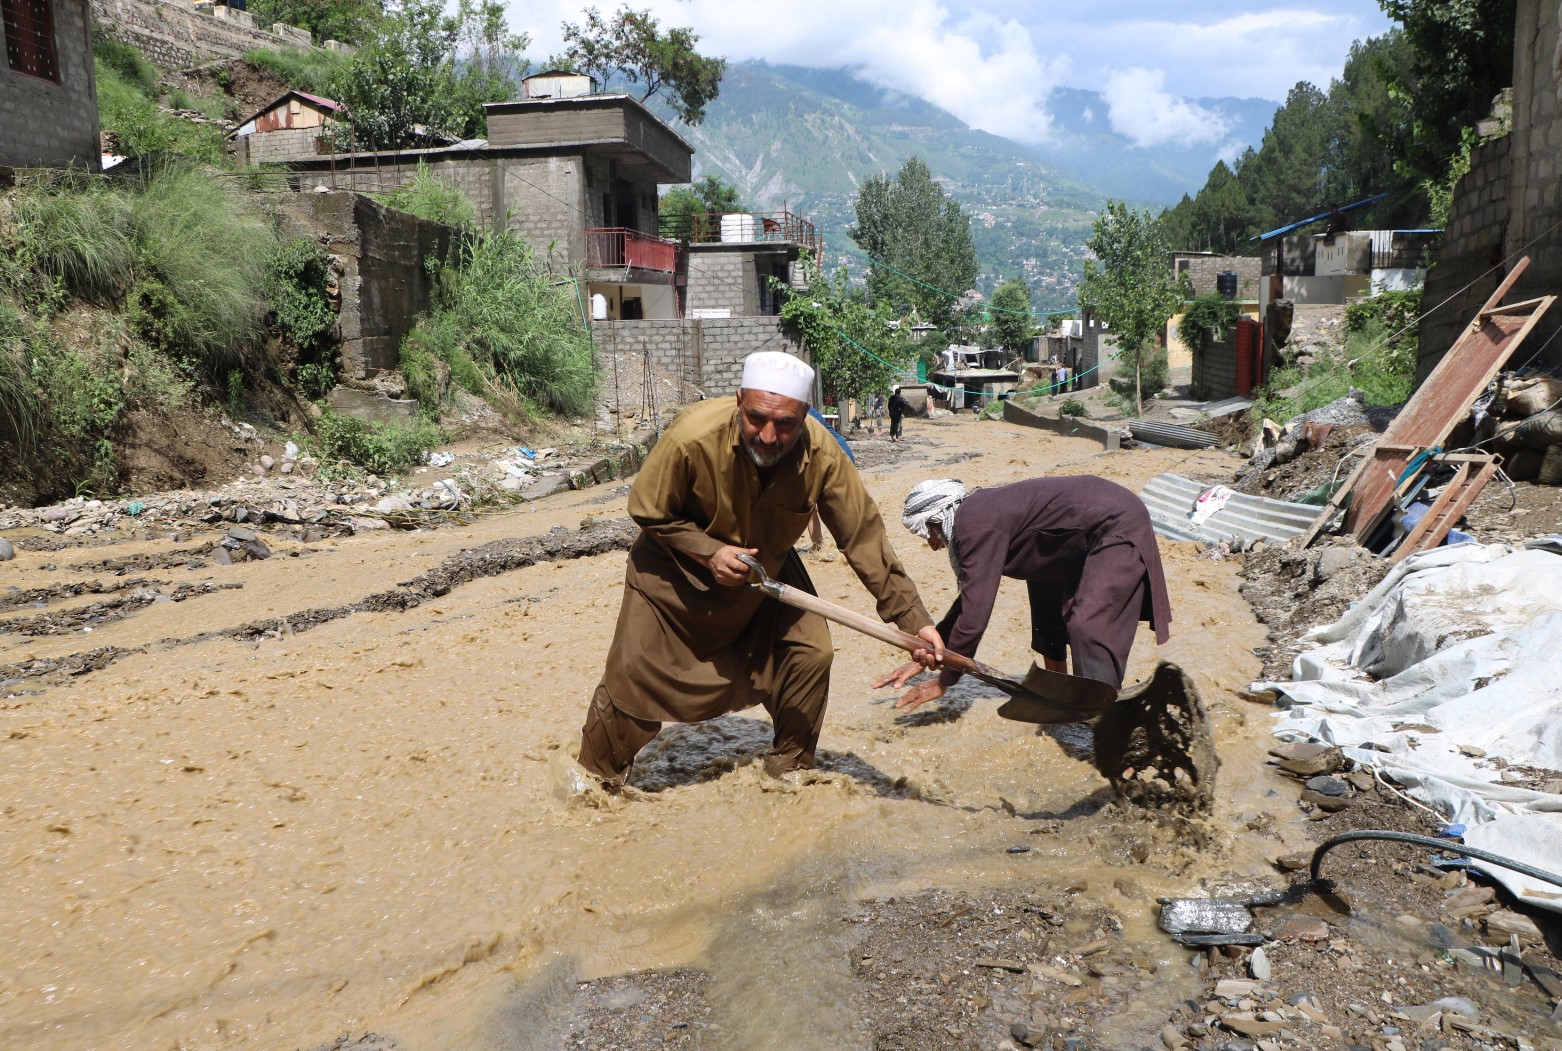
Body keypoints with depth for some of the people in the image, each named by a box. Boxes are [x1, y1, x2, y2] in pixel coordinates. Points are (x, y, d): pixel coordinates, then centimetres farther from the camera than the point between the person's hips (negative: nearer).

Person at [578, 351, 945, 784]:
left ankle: (789, 766, 15)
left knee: (812, 653, -8)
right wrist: (709, 552, -31)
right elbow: (648, 511, -17)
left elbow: (864, 536, -21)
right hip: (676, 568, -3)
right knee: (633, 674, -4)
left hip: (765, 567, 3)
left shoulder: (822, 455, -28)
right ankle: (597, 775, 22)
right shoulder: (693, 436, -35)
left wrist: (912, 618, -24)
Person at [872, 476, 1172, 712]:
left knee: (1090, 626, -21)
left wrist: (943, 682, -11)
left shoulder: (978, 528, -24)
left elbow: (974, 616, -24)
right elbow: (969, 598, 15)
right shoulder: (979, 513, 6)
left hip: (1118, 527, -11)